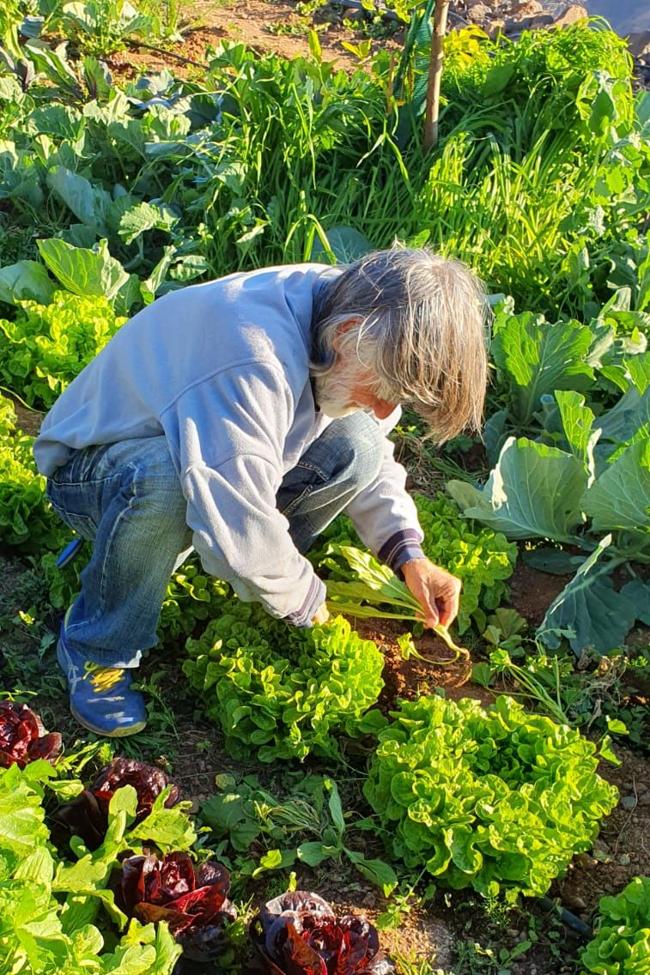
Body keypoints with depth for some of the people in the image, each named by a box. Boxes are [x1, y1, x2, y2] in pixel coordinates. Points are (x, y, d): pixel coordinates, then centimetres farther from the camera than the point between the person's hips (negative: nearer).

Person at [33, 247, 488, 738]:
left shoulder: (351, 315, -13)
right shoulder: (252, 365, -41)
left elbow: (373, 449, 2)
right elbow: (239, 534, -41)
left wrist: (408, 553, -11)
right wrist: (304, 601, -21)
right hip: (89, 470, -6)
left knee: (357, 447, -15)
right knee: (163, 478, -42)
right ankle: (97, 649, -14)